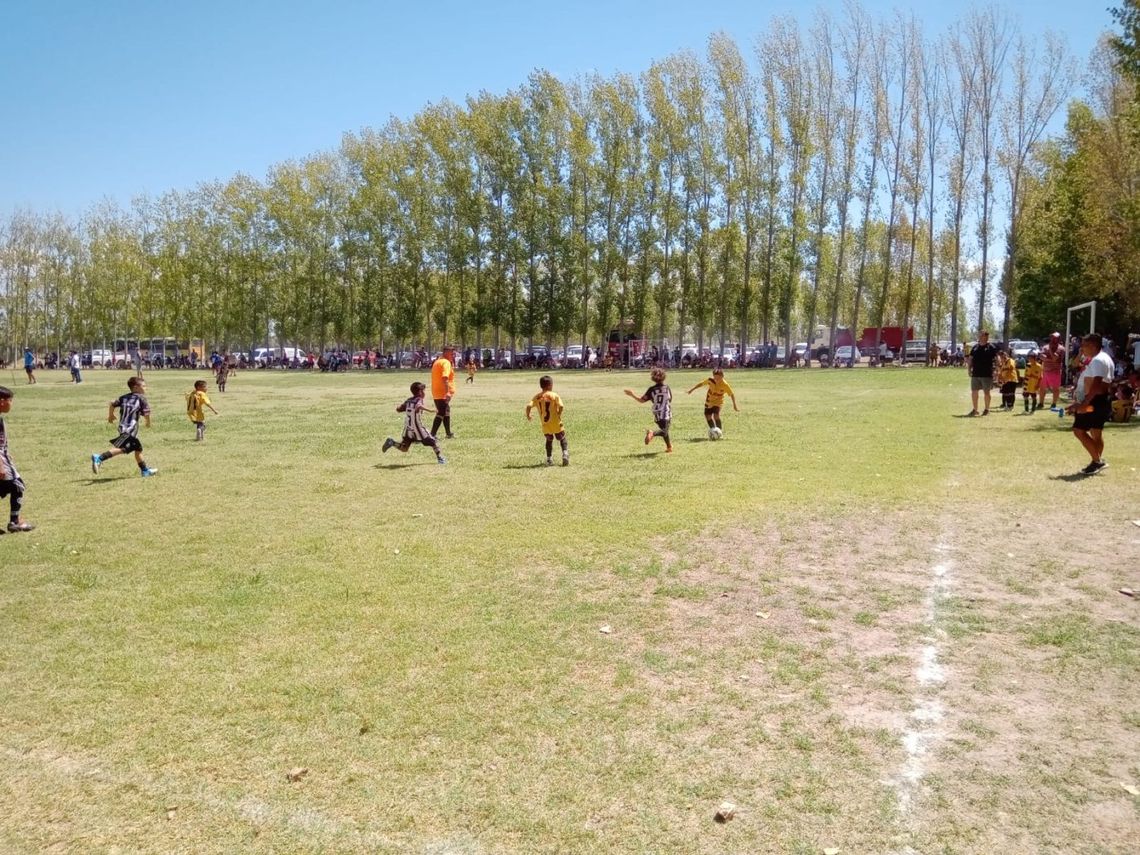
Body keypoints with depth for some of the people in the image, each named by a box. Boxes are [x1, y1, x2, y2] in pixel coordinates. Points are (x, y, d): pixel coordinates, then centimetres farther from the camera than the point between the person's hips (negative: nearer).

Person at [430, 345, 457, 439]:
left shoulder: (437, 361, 16)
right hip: (443, 393, -10)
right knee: (441, 414, -10)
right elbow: (445, 377, -28)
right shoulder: (446, 362, -15)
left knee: (446, 413, 22)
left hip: (436, 392, 10)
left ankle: (449, 433, 33)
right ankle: (432, 434, -14)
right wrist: (447, 392, -34)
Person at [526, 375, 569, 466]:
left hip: (545, 424, 3)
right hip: (556, 423, -3)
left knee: (549, 440, 22)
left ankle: (549, 459, 17)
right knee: (562, 439, 12)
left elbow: (529, 406, -9)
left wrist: (528, 416, 7)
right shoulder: (554, 395, -8)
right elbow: (561, 406, -20)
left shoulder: (537, 397, 1)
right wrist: (559, 414, -2)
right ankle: (565, 454, -7)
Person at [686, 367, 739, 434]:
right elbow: (701, 384, -3)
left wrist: (734, 405, -12)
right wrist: (692, 390, 4)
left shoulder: (725, 385, -25)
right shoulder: (710, 380, -19)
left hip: (718, 402, -4)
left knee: (716, 415, -25)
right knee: (708, 416, 4)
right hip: (709, 401, 4)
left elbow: (732, 394, -16)